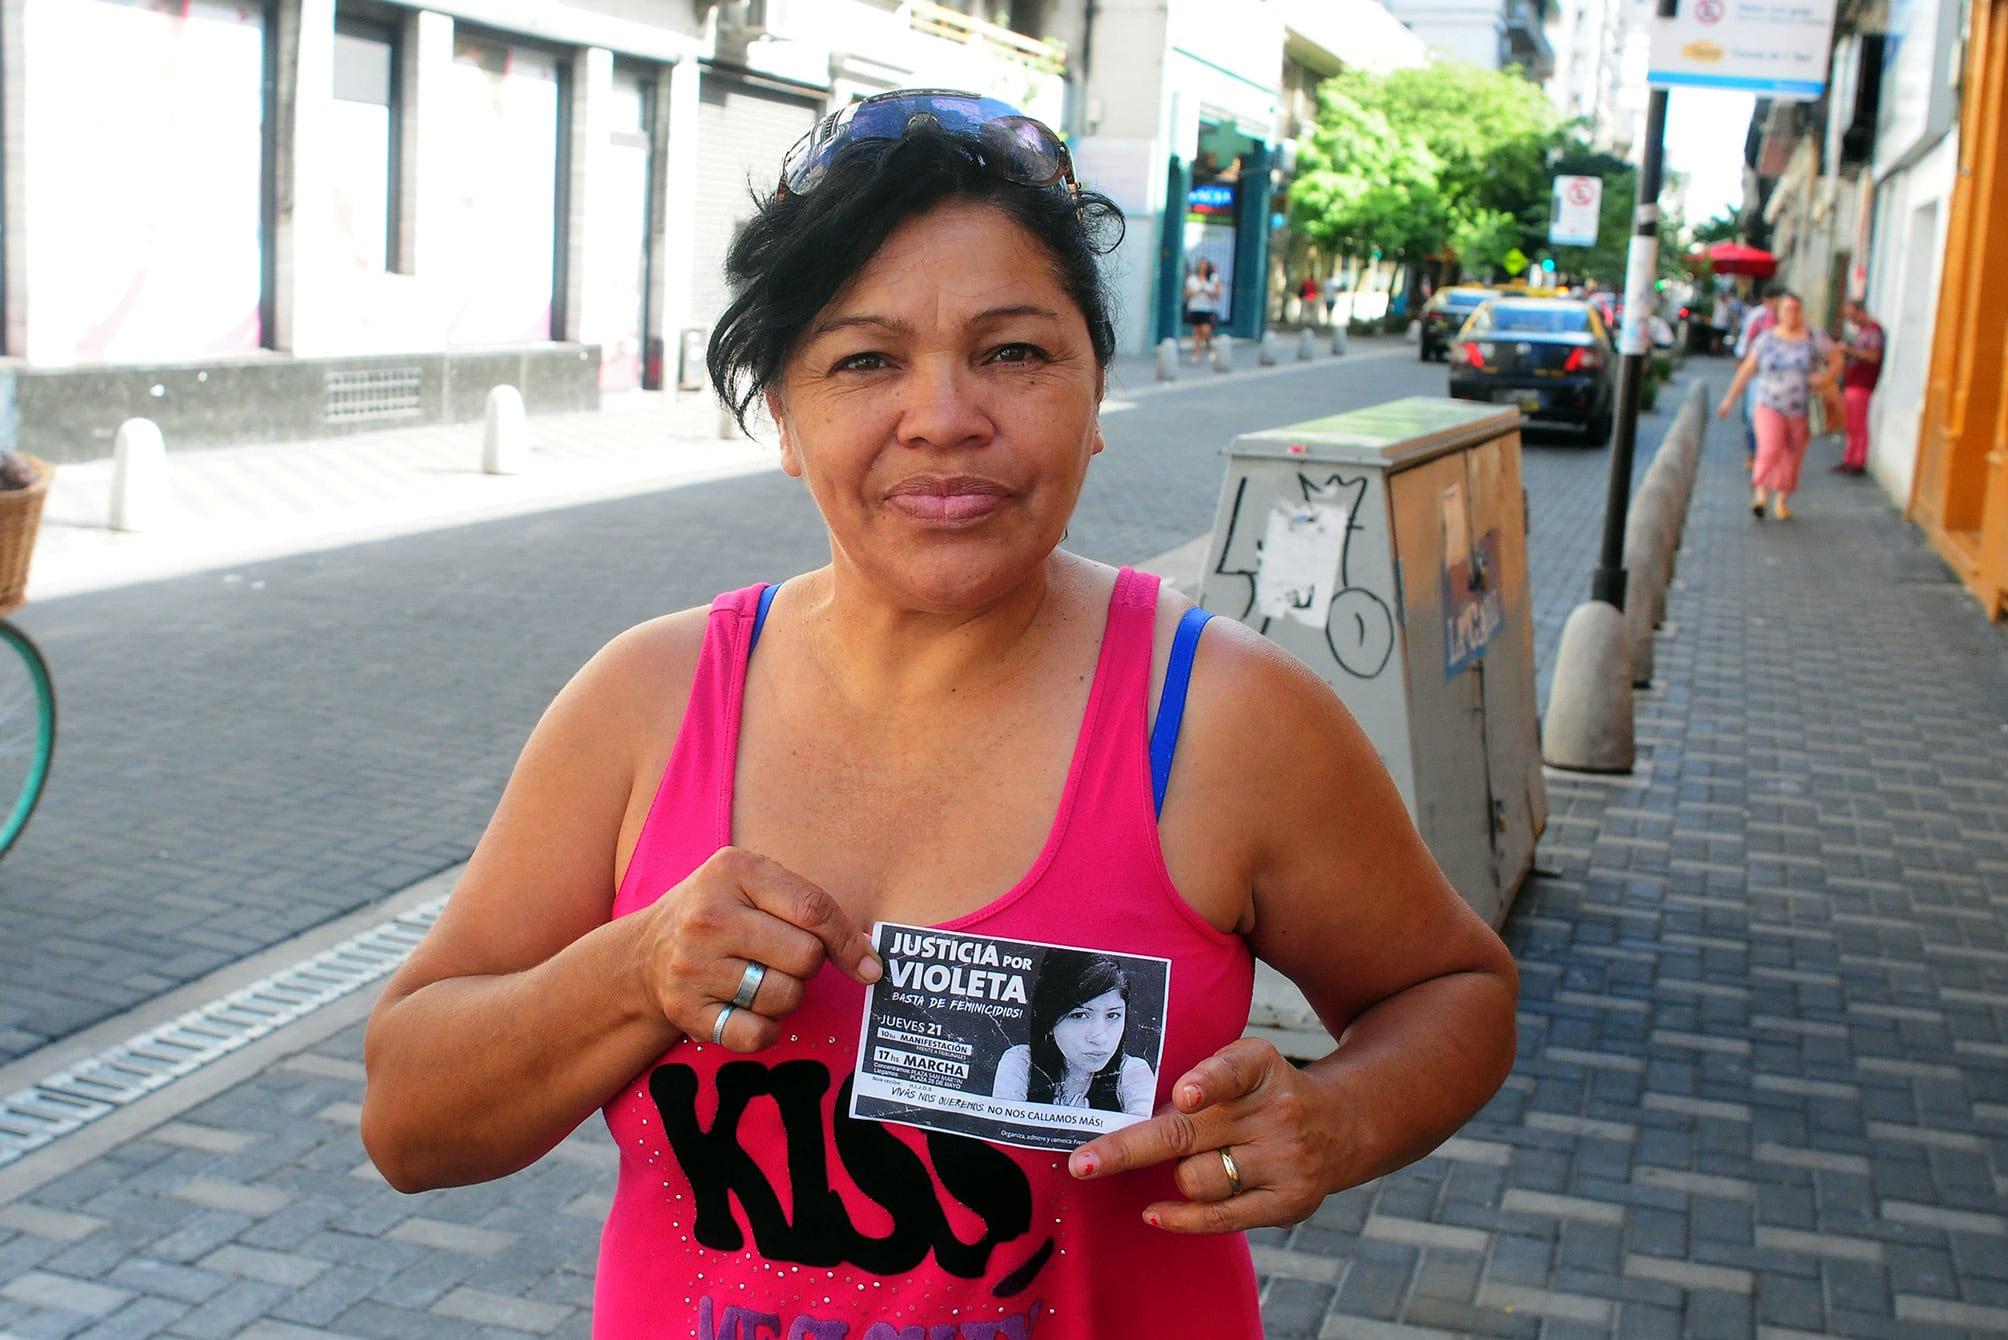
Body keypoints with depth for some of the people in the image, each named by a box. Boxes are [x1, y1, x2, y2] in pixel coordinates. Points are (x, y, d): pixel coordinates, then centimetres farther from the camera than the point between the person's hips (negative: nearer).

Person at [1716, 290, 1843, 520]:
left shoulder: (1815, 338, 1)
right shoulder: (1766, 338, 2)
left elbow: (1837, 360, 9)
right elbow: (1747, 369, 6)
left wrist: (1824, 378, -10)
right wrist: (1730, 398, 6)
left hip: (1802, 411, 1)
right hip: (1770, 407, -1)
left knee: (1793, 457, 8)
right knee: (1770, 449, -22)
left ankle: (1781, 500, 23)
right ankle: (1761, 493, -13)